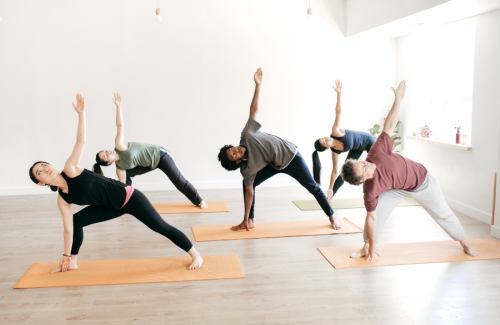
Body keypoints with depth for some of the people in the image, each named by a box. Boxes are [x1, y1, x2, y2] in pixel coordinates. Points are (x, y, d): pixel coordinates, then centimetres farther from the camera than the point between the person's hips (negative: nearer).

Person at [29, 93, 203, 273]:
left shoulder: (70, 169, -15)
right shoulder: (62, 200, 1)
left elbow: (81, 141, -22)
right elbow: (68, 228, 6)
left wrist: (81, 113, -31)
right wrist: (66, 256, 8)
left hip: (128, 197, -6)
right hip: (115, 207, 7)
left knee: (161, 227, -5)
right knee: (76, 221, 5)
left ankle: (196, 255, 5)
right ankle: (73, 262, 25)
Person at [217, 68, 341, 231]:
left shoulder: (246, 135, -25)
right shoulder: (246, 169, -19)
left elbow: (254, 110, -21)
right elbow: (249, 192, -14)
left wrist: (258, 85, -25)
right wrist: (245, 220, -14)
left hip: (290, 155, -2)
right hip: (275, 165, 2)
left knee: (312, 187, 4)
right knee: (247, 184, -7)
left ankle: (331, 217, 22)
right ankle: (250, 221, 5)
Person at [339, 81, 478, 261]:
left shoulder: (376, 153, -38)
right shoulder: (370, 190, -33)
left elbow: (389, 126, -30)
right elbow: (371, 218, -25)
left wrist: (398, 99, -34)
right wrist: (371, 246, -20)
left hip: (422, 180, 1)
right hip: (399, 189, -1)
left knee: (443, 214, 14)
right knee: (378, 210, -20)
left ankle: (463, 241, 39)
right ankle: (367, 246, 0)